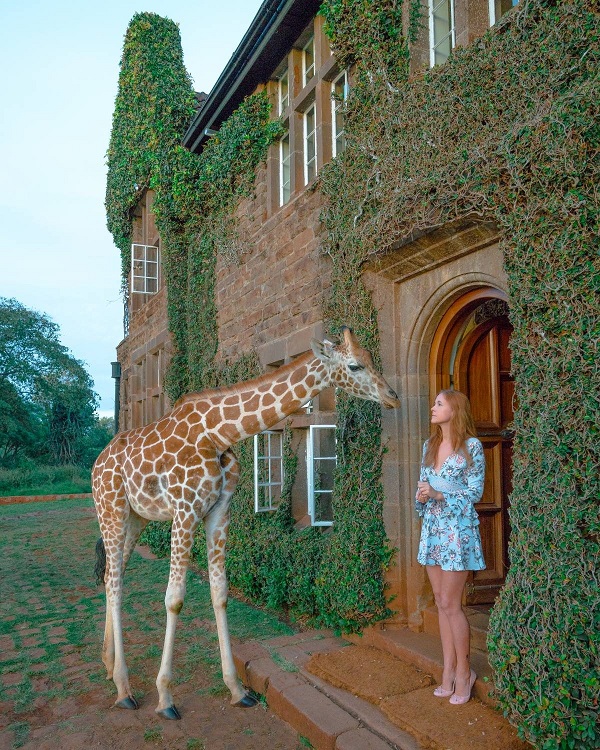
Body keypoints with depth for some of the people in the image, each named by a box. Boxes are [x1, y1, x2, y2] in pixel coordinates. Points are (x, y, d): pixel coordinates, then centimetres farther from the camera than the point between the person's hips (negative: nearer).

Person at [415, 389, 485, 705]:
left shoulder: (472, 446, -9)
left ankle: (463, 671, 17)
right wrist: (421, 496, -6)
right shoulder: (429, 446, 9)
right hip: (432, 527, 6)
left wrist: (438, 494, -17)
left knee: (450, 604, -1)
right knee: (441, 603, 11)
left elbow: (475, 492, -9)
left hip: (458, 527, -6)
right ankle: (449, 671, 21)